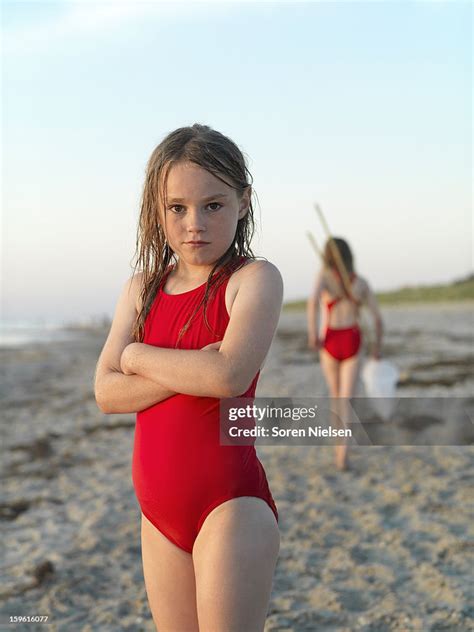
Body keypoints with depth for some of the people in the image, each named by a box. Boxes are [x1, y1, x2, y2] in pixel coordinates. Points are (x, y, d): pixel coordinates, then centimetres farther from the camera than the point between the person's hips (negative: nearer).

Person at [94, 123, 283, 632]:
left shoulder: (254, 279, -8)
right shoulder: (141, 289, 8)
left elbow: (229, 375, -24)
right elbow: (107, 393, -1)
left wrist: (140, 356, -9)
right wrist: (189, 373, -16)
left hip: (230, 505, -6)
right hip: (159, 513, 6)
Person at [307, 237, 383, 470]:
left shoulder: (324, 274, -4)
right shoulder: (362, 282, 5)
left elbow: (313, 300, -25)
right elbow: (378, 318, 6)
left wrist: (312, 334, -17)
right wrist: (378, 344, 22)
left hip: (329, 343, 0)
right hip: (352, 342, 0)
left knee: (335, 393, 23)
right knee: (346, 399, -3)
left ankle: (340, 444, 30)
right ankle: (342, 454, -20)